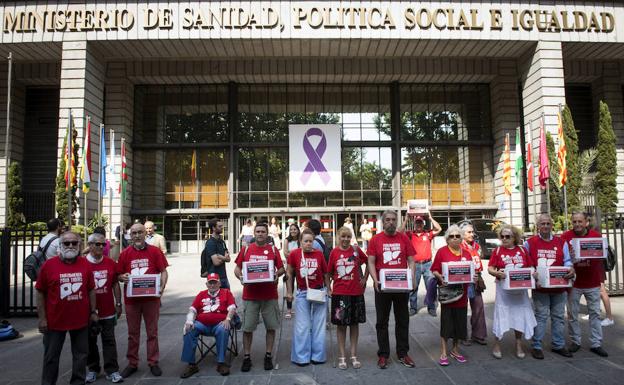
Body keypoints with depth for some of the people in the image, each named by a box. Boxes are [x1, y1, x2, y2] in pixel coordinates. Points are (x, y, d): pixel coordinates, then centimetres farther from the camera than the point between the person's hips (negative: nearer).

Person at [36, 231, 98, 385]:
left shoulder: (85, 264, -1)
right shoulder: (49, 265, -7)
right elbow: (40, 293, -4)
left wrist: (93, 312, 3)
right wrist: (42, 318, -6)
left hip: (81, 319, 2)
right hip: (55, 320, -2)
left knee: (81, 355, 13)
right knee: (51, 357, 12)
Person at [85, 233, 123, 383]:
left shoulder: (111, 263, 1)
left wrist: (118, 304, 7)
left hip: (108, 311, 2)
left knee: (109, 340, 6)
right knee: (90, 341, 13)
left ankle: (112, 370, 12)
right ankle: (92, 369, 28)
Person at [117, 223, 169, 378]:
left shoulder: (155, 251, -2)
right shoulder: (125, 253, 3)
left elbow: (163, 272, -2)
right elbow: (119, 275, 9)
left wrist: (162, 287, -17)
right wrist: (123, 277, -14)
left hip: (151, 298, -1)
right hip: (132, 298, 2)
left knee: (152, 332, 8)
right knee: (133, 333, 12)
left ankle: (153, 363, 19)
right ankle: (132, 363, 25)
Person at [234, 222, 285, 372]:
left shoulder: (273, 250, 4)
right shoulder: (246, 249, 5)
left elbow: (281, 269, 7)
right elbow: (237, 269, 8)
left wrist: (277, 274, -14)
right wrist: (241, 277, -12)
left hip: (270, 295, 0)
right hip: (250, 295, 0)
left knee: (271, 326, 7)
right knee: (247, 327, 5)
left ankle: (268, 356, 22)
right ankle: (246, 357, 19)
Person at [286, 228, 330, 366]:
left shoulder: (319, 254, -3)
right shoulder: (294, 254, -6)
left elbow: (325, 274, 7)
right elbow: (289, 274, 3)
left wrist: (328, 290, 6)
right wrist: (289, 292, 2)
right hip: (302, 293, -1)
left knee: (319, 325, 7)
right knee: (302, 326, 4)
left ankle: (317, 356, 18)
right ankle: (301, 357, 15)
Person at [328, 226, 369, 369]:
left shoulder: (356, 249, -2)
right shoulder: (334, 252, -3)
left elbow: (368, 262, 11)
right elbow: (329, 272, 5)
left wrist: (365, 278, 7)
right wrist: (336, 279, -5)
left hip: (356, 292, 1)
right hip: (339, 293, -1)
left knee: (354, 323, 11)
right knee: (341, 324, 7)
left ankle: (354, 355, 22)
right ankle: (342, 356, 18)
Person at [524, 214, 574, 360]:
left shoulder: (561, 242, 8)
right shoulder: (530, 243, 0)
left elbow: (567, 260, 6)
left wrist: (570, 268, -15)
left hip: (559, 286, 4)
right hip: (540, 287, -3)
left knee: (559, 316, 13)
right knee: (541, 316, -1)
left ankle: (558, 345, 27)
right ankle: (536, 346, 9)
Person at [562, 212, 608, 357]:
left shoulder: (596, 235, -1)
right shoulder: (565, 237, -6)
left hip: (593, 282, 2)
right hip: (574, 282, -1)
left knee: (595, 313, 8)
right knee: (572, 314, 7)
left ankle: (596, 344, 18)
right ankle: (575, 341, 21)